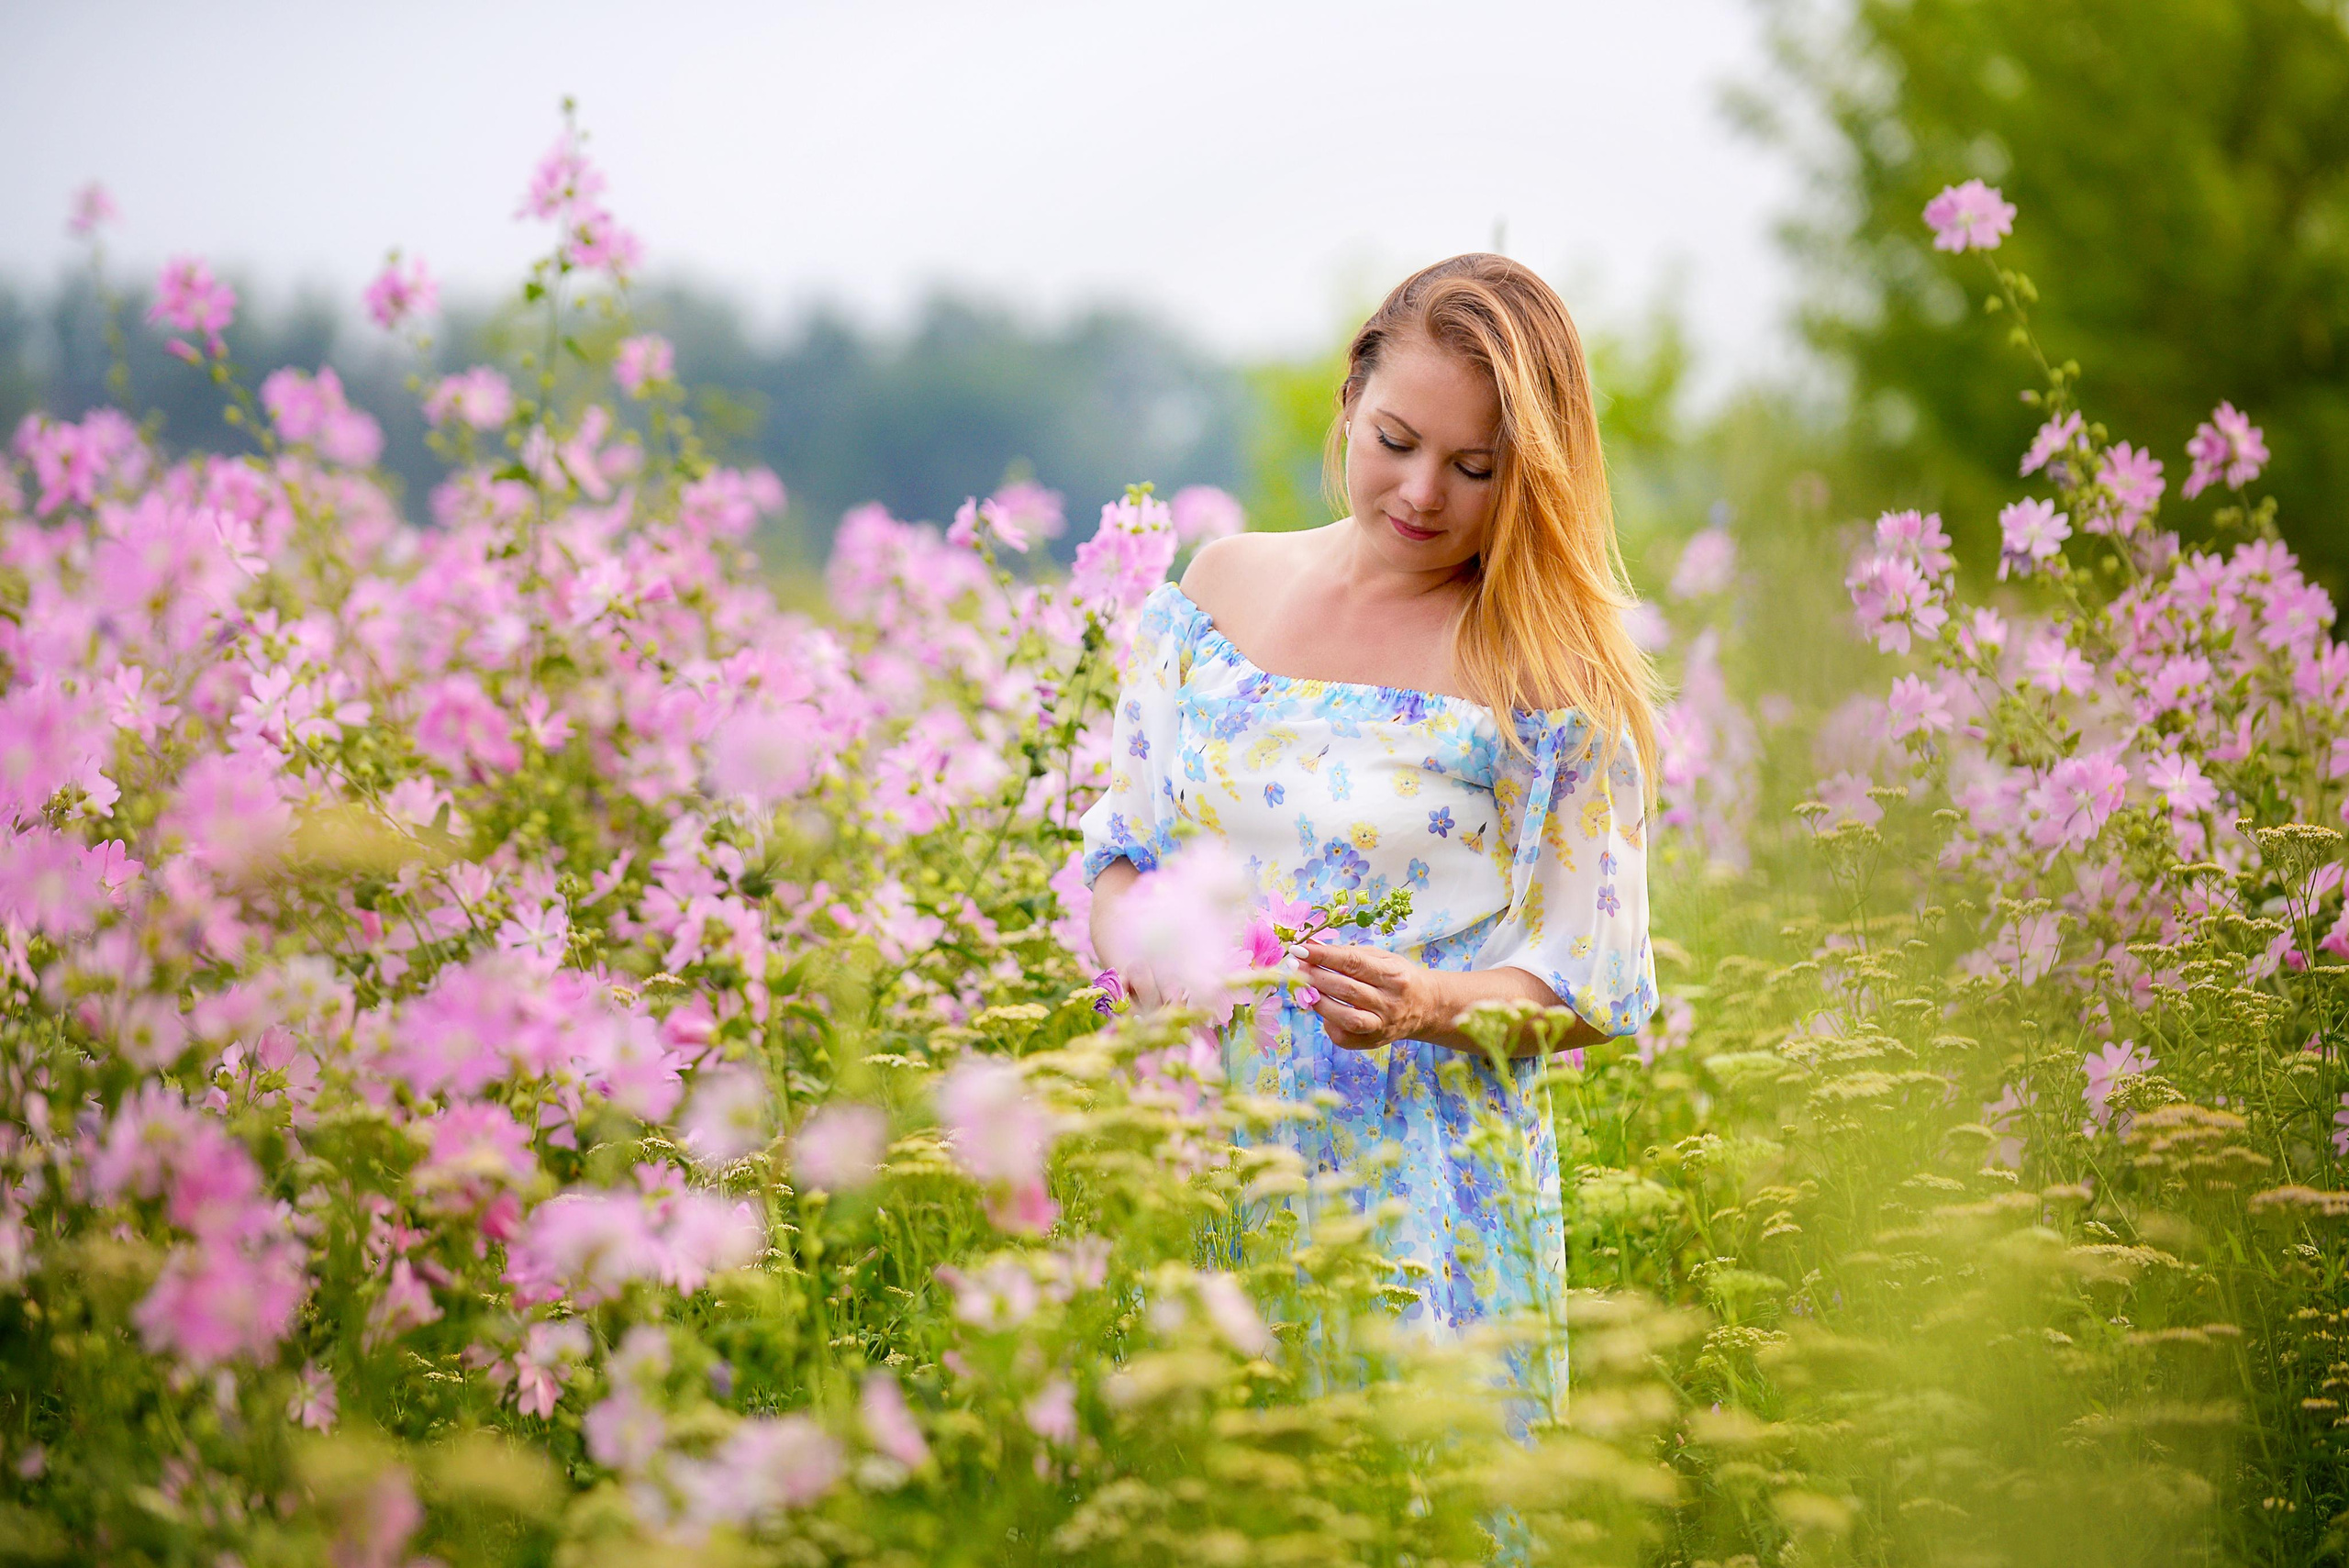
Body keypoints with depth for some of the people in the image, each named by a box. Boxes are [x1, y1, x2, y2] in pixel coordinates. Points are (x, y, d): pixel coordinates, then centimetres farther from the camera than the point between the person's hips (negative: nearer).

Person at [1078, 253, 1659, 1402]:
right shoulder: (1219, 592, 7)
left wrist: (1429, 1005, -23)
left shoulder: (1553, 679, -5)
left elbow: (1592, 983, -5)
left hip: (1428, 1194, -3)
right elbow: (1119, 847, 12)